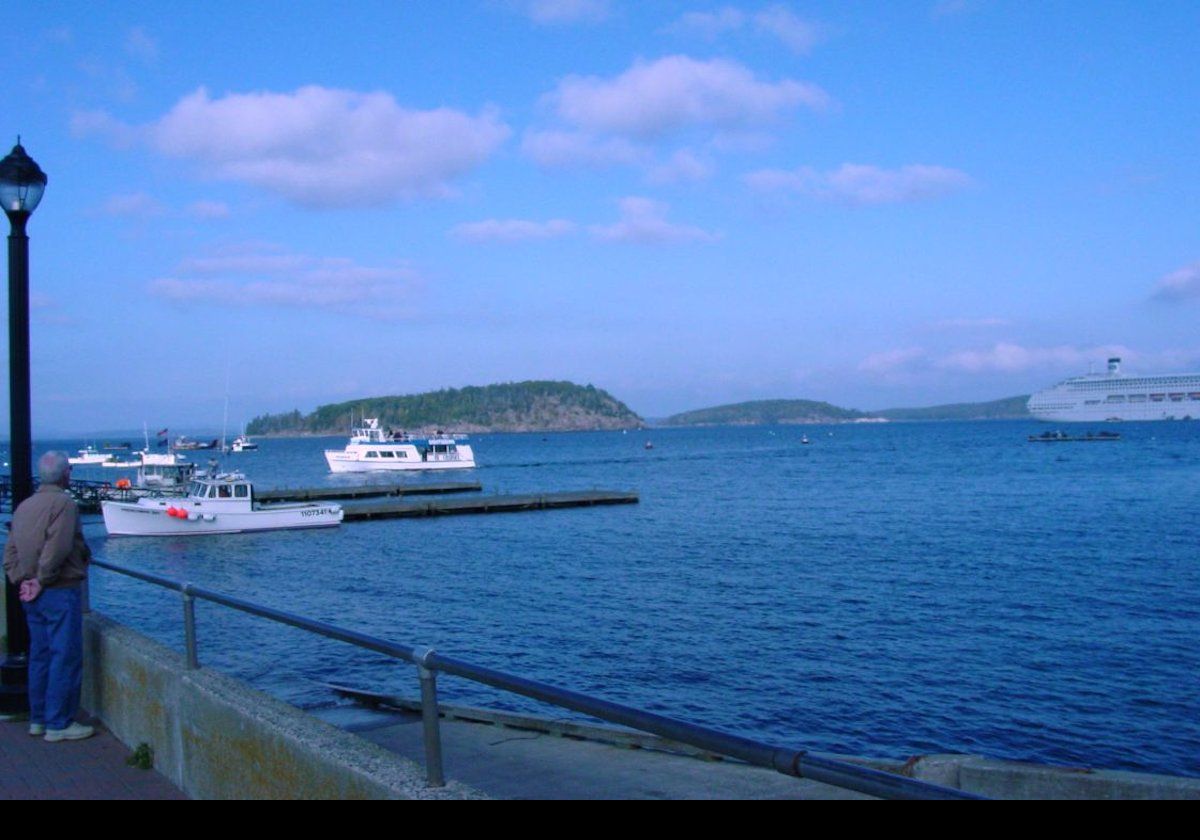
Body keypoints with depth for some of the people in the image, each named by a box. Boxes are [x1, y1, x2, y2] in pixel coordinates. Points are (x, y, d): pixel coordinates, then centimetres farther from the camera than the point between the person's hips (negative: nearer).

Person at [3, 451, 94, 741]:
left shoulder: (24, 507, 13)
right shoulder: (63, 504, -13)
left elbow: (10, 551, 11)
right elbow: (56, 549, -22)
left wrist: (20, 580, 4)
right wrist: (42, 581, -13)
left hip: (33, 595, 8)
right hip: (61, 591, -8)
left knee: (40, 655, 15)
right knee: (65, 657, -3)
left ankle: (38, 719, 21)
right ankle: (59, 724, -2)